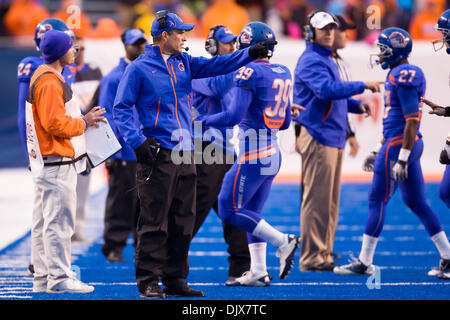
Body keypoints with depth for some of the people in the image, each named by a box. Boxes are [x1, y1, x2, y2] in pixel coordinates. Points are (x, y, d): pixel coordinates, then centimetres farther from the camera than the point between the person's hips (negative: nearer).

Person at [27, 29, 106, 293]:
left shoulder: (45, 77, 18)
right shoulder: (49, 82, -16)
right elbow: (55, 123, -22)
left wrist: (82, 119, 12)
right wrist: (84, 122, -10)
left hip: (47, 162, 11)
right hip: (57, 163, -11)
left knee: (45, 221, 12)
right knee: (59, 220, -9)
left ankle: (44, 277, 17)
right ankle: (58, 278, -7)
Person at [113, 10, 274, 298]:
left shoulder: (184, 63, 15)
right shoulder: (139, 69, -3)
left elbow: (216, 66, 9)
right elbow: (121, 109, -5)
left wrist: (250, 53, -3)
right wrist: (138, 142, -16)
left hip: (185, 156, 7)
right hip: (158, 156, -7)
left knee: (183, 222, 9)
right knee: (154, 223, -6)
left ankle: (175, 280, 16)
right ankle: (149, 281, -1)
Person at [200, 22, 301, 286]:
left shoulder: (250, 72, -14)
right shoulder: (283, 74, 11)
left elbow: (234, 116, -19)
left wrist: (203, 122, -6)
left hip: (253, 155, -9)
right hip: (274, 154, 9)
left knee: (230, 209, 0)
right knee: (251, 213, 15)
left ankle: (281, 241, -7)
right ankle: (258, 272, 13)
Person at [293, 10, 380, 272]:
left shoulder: (327, 61, 21)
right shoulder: (311, 61, -11)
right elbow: (326, 90, -27)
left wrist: (356, 104, 11)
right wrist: (361, 86, -25)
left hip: (334, 138, 10)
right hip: (318, 137, -10)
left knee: (330, 200, 12)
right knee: (317, 199, -10)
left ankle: (324, 254, 17)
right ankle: (312, 258, -8)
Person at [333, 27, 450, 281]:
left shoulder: (403, 76, -15)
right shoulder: (398, 75, 17)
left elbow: (412, 120, -20)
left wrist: (401, 159, -22)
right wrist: (378, 152, 26)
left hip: (399, 146, -10)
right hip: (411, 146, 10)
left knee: (378, 201, -3)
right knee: (417, 202, 11)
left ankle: (365, 263, 2)